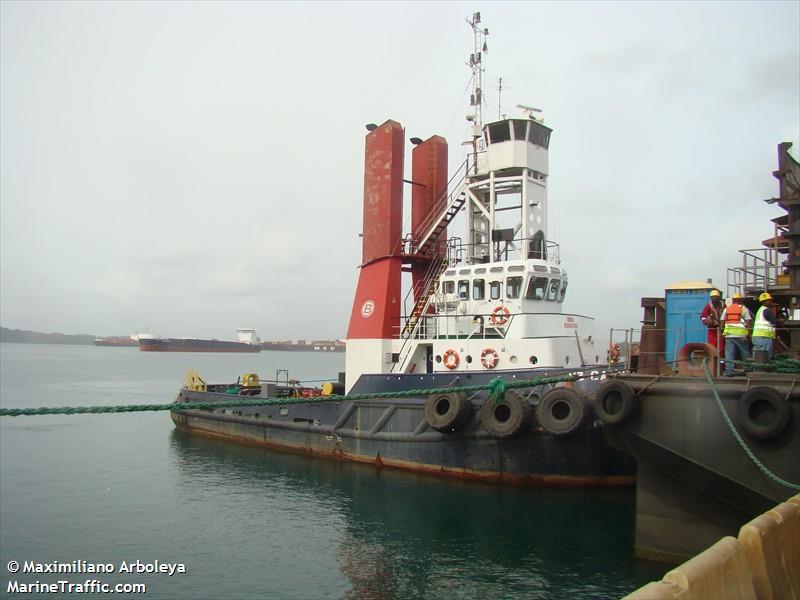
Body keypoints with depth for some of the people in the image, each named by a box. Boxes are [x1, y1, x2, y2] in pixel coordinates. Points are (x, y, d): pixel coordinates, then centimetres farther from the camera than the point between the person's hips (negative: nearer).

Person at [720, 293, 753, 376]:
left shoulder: (726, 309, 13)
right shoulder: (743, 308, 4)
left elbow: (722, 321, 9)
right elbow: (748, 322, -2)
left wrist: (722, 332, 14)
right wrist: (749, 332, 4)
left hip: (728, 335, 2)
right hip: (740, 335, -2)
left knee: (729, 354, 0)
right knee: (745, 354, 10)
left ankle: (729, 371, -4)